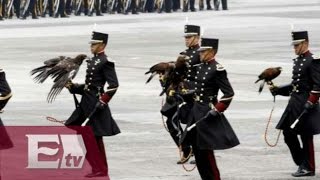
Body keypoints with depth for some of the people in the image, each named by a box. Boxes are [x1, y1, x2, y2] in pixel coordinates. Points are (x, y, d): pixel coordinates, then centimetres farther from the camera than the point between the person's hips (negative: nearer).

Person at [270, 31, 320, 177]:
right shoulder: (297, 61, 14)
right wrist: (278, 90, 10)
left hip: (306, 103, -9)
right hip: (294, 103, 9)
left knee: (306, 136, -2)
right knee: (288, 133, 7)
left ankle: (308, 168, 8)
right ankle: (303, 164, 18)